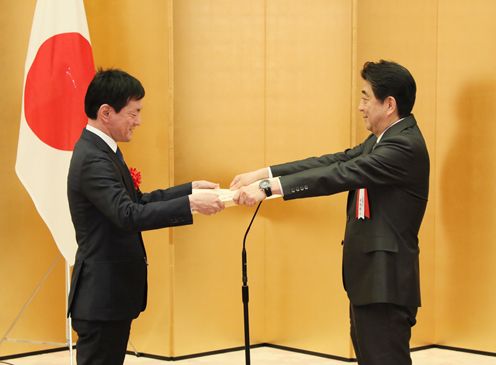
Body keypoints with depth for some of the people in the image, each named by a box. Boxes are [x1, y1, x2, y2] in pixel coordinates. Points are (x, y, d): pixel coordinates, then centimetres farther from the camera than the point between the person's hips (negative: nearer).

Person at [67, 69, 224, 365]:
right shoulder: (92, 159, -22)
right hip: (101, 295, -10)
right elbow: (128, 215, -32)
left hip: (113, 290, 10)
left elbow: (139, 200, 16)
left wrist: (191, 188, 8)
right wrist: (191, 204, -31)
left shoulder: (101, 150, 10)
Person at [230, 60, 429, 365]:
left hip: (386, 282, -10)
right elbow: (334, 162, 9)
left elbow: (340, 174, -26)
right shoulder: (382, 140, 13)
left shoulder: (405, 146, -19)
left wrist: (267, 187, -27)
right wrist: (262, 174, 0)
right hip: (369, 276, 10)